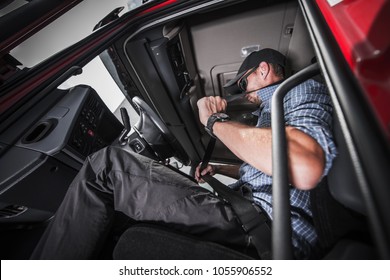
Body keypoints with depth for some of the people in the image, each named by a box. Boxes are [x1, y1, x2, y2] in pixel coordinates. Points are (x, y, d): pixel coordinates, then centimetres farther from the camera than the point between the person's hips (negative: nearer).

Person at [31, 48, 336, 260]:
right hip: (250, 213, 10)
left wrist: (216, 120, -15)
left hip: (261, 230, -10)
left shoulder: (304, 89, -1)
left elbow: (306, 170, -25)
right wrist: (219, 169, 30)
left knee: (106, 165, -11)